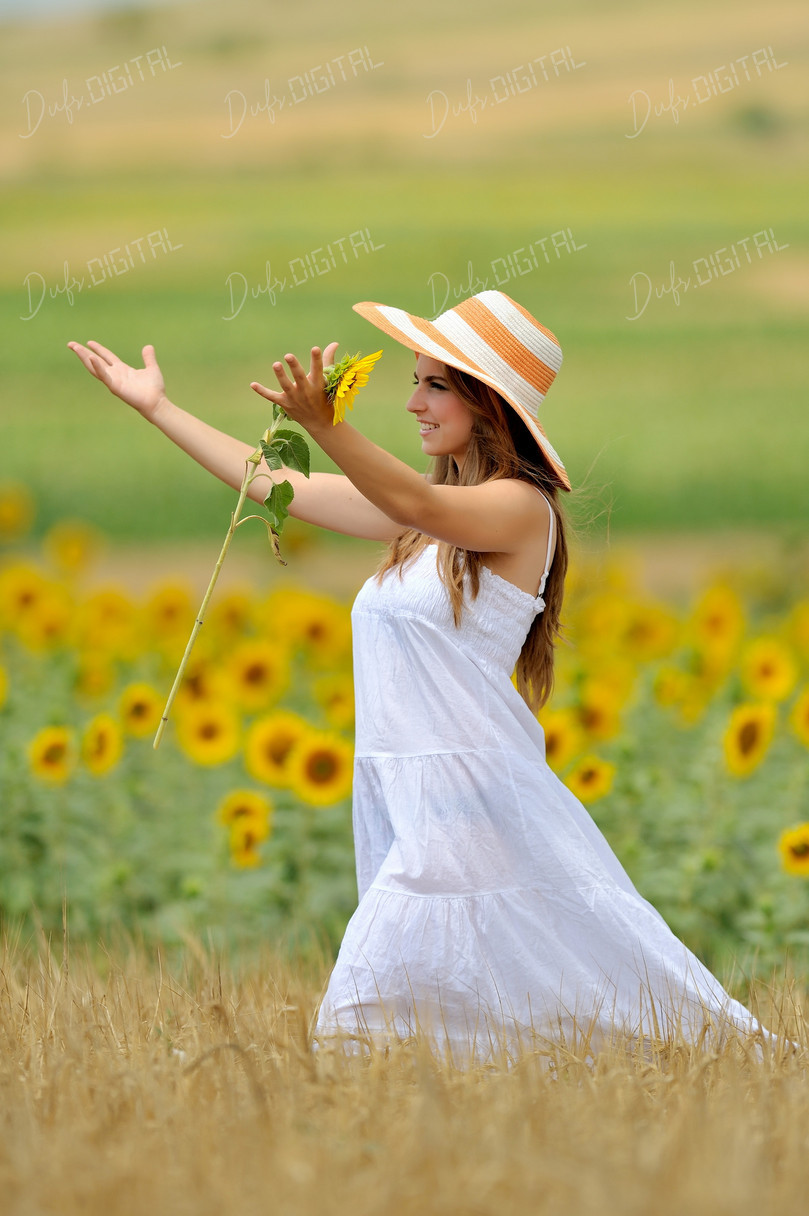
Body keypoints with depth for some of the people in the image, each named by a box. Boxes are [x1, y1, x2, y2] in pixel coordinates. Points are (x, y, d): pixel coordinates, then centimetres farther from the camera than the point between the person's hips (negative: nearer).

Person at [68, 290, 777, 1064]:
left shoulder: (521, 507, -8)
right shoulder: (432, 513, 16)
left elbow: (413, 505, -28)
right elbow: (279, 486, 21)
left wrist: (323, 425, -43)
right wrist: (157, 408, 22)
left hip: (470, 794, -8)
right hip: (399, 793, 8)